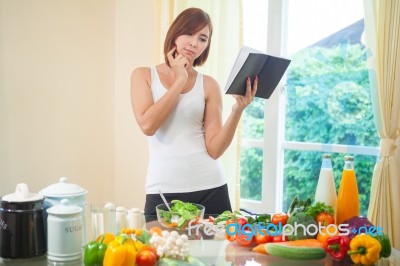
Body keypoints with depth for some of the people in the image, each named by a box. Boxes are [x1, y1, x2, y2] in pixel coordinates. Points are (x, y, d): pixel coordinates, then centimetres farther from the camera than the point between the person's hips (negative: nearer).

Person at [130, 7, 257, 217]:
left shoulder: (208, 85, 4)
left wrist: (237, 110, -17)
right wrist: (180, 81, -8)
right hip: (163, 190, -1)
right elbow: (147, 125, -13)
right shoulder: (143, 75, 4)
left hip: (210, 189, 1)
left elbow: (214, 149, -4)